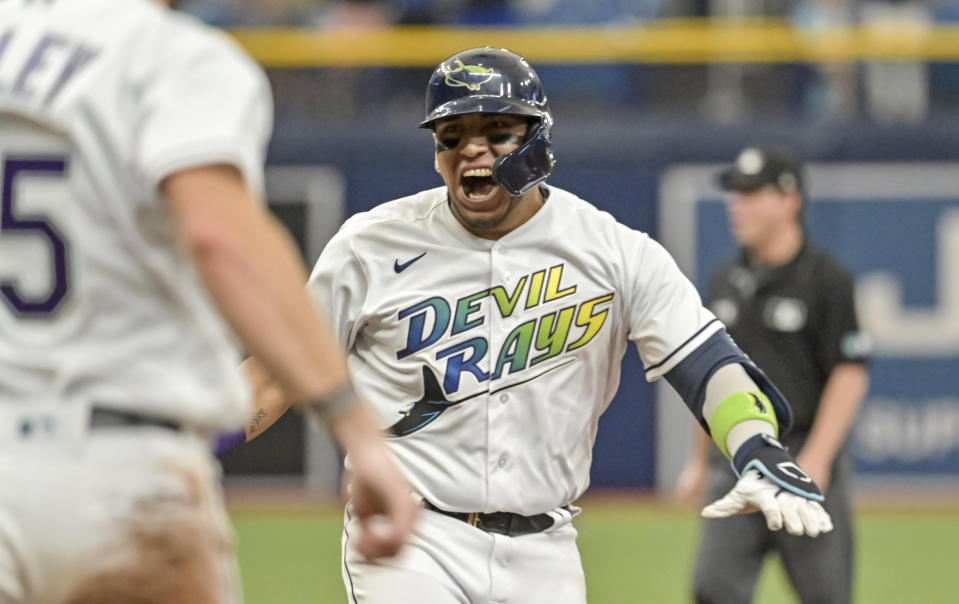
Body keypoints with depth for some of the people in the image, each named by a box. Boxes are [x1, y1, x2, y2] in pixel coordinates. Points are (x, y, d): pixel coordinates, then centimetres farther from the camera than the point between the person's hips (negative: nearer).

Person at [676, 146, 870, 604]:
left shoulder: (826, 278, -8)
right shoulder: (726, 281, 13)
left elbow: (850, 375, -12)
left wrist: (816, 460, -20)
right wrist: (699, 459, 18)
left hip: (805, 455, -6)